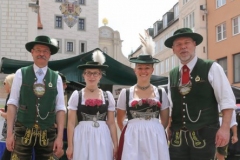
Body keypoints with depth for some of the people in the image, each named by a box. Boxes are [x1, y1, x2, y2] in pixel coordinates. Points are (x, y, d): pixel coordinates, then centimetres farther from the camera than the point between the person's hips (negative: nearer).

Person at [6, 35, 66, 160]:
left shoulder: (56, 78, 4)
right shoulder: (21, 74, 1)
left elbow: (60, 108, 3)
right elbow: (12, 103, 0)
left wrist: (60, 136, -2)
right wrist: (9, 133, -4)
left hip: (47, 134, 1)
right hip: (23, 131, -1)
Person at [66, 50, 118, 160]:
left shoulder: (108, 96, 6)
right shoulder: (76, 95, 1)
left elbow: (111, 123, 8)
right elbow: (71, 123, 0)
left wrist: (115, 144, 3)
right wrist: (70, 146, -4)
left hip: (102, 139, 2)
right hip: (82, 138, -1)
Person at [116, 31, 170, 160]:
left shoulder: (161, 92, 6)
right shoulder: (125, 93, 2)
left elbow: (165, 120, 13)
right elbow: (120, 120, 10)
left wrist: (153, 131, 8)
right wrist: (131, 133, 7)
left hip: (155, 137, 1)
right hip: (132, 138, -1)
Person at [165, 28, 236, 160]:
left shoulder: (211, 68, -3)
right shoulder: (172, 74, 10)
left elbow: (227, 100, -7)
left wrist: (225, 127, -16)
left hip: (204, 134, -4)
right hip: (177, 135, 4)